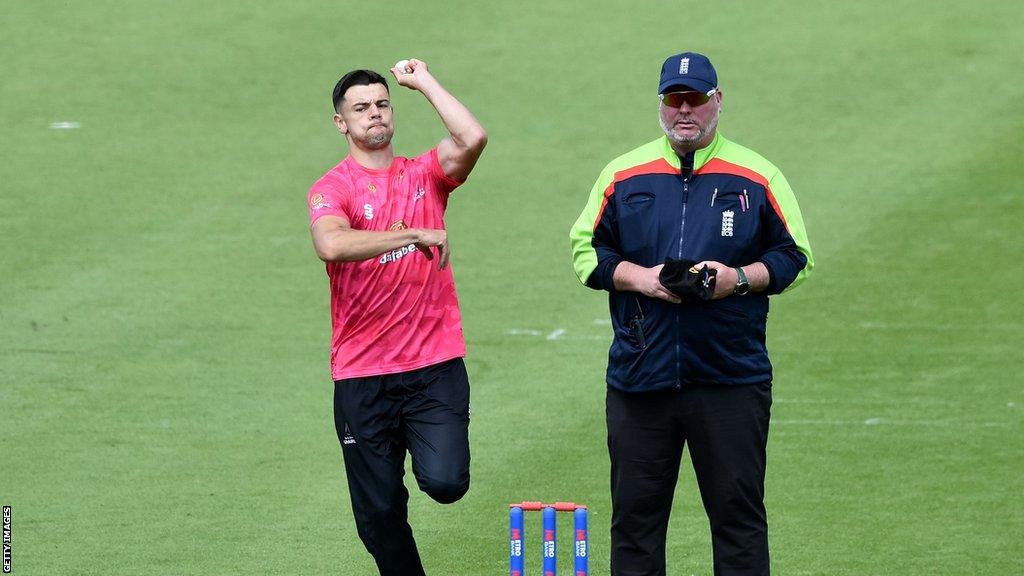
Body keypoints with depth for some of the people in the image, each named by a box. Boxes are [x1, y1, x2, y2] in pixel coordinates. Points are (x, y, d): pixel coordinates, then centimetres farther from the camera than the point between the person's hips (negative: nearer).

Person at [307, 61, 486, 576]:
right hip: (362, 375, -1)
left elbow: (472, 139, -11)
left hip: (435, 365, 1)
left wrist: (424, 82, -2)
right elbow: (331, 245, -23)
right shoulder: (331, 189, -1)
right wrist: (414, 234, -24)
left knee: (446, 483, -17)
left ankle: (430, 457, 18)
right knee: (379, 514, 4)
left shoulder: (425, 174, 9)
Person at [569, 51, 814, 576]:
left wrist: (739, 278, -11)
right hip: (640, 375, 2)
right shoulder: (622, 175, 9)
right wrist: (638, 277, -7)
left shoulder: (758, 177, 5)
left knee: (738, 513, 0)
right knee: (635, 514, 4)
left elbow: (793, 256, 8)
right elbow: (586, 250, 11)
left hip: (730, 380, -1)